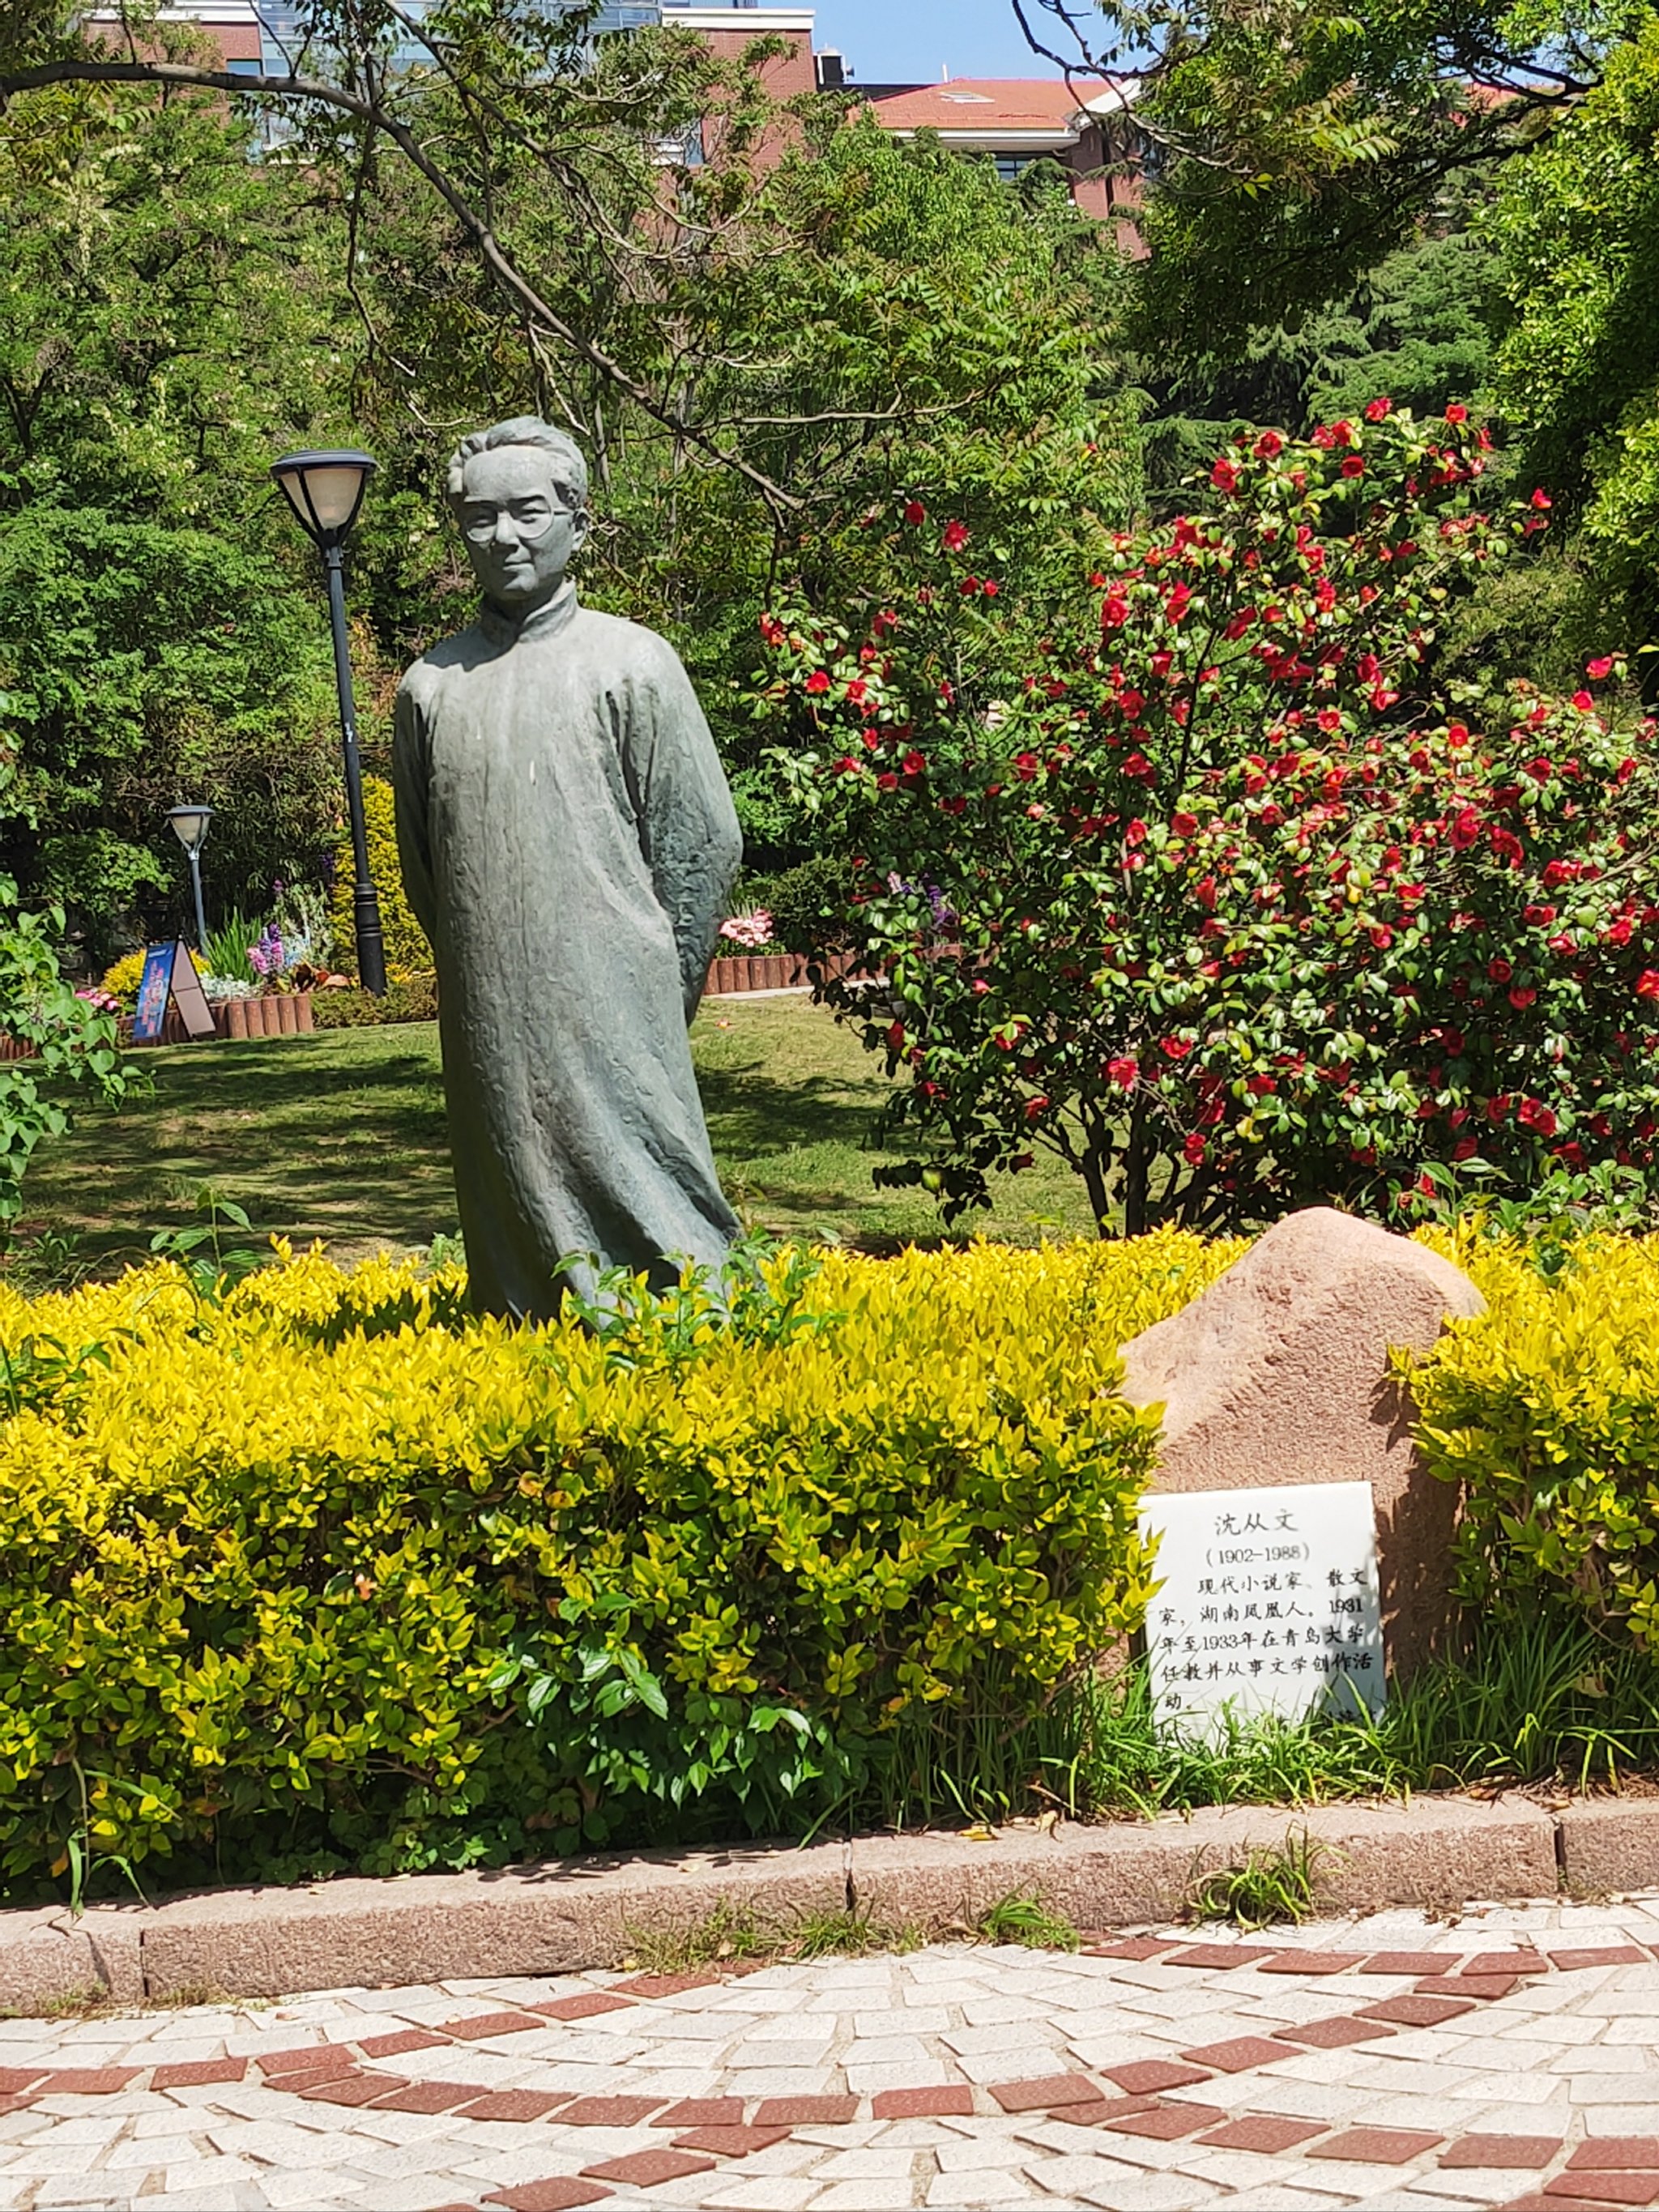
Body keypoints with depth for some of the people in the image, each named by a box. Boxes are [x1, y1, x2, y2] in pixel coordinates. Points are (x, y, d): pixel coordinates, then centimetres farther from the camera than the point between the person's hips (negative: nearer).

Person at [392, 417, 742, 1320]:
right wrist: (479, 970, 12)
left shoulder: (631, 663, 0)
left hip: (613, 1018, -3)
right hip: (488, 1033, 4)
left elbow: (703, 841, 0)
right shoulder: (432, 682, 10)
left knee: (650, 1212, -4)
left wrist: (655, 996, 1)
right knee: (515, 1231, 7)